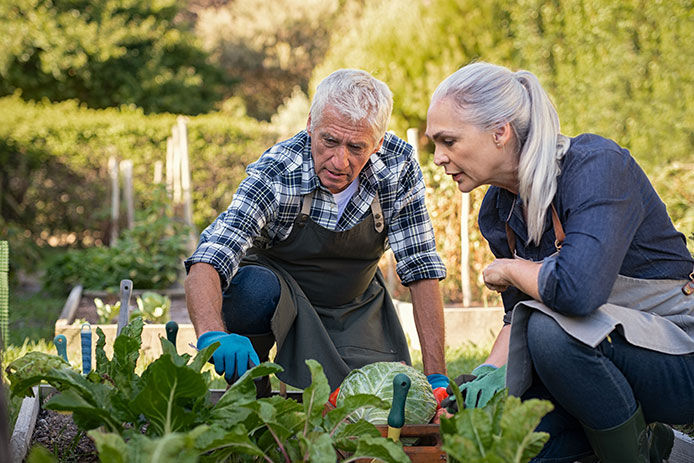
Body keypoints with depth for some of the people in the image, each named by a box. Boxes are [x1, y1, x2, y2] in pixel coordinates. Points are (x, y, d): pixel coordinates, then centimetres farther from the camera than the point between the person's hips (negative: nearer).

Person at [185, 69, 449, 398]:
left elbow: (421, 268, -16)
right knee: (255, 289, -37)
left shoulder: (400, 166, -22)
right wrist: (213, 334, -61)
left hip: (355, 304, 3)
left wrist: (436, 376, -20)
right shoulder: (275, 173, -30)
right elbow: (205, 265, -40)